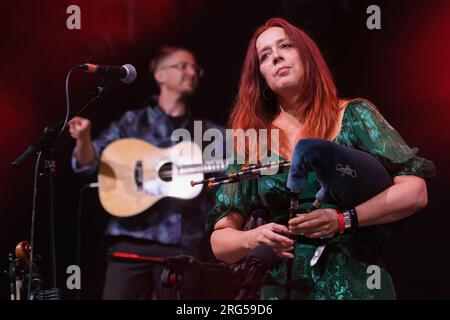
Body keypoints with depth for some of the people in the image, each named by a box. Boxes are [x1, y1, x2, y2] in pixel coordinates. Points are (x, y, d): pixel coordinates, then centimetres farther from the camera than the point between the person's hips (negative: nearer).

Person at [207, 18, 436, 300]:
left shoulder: (353, 116, -2)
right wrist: (253, 239, -16)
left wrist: (342, 219, -19)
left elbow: (415, 191, -7)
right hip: (284, 288, 2)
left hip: (358, 284, -2)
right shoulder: (252, 143, 3)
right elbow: (220, 239, 5)